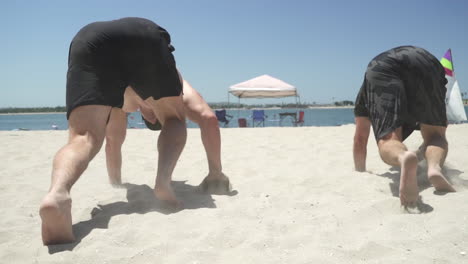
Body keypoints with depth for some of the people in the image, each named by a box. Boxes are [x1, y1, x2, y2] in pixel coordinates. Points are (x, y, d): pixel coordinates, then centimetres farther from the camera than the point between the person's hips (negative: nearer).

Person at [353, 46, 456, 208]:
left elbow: (360, 139, 39)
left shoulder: (365, 91, 41)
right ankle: (435, 166, -22)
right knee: (435, 135, 13)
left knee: (388, 141, -6)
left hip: (380, 69, -2)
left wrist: (360, 172, 50)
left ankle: (403, 157, -43)